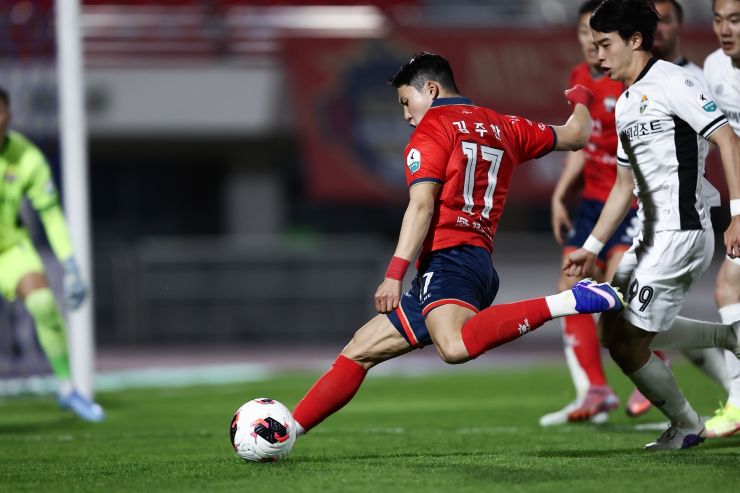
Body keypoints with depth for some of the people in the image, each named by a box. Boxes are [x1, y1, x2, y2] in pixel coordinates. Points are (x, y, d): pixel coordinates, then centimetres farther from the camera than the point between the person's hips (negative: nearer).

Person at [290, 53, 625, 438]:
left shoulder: (433, 128, 2)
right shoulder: (503, 127, 22)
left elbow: (422, 205, -11)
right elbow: (576, 136, 33)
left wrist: (395, 274, -17)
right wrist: (580, 100, 56)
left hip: (449, 258, -10)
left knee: (454, 346, -39)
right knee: (359, 351, 14)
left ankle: (566, 303, -34)